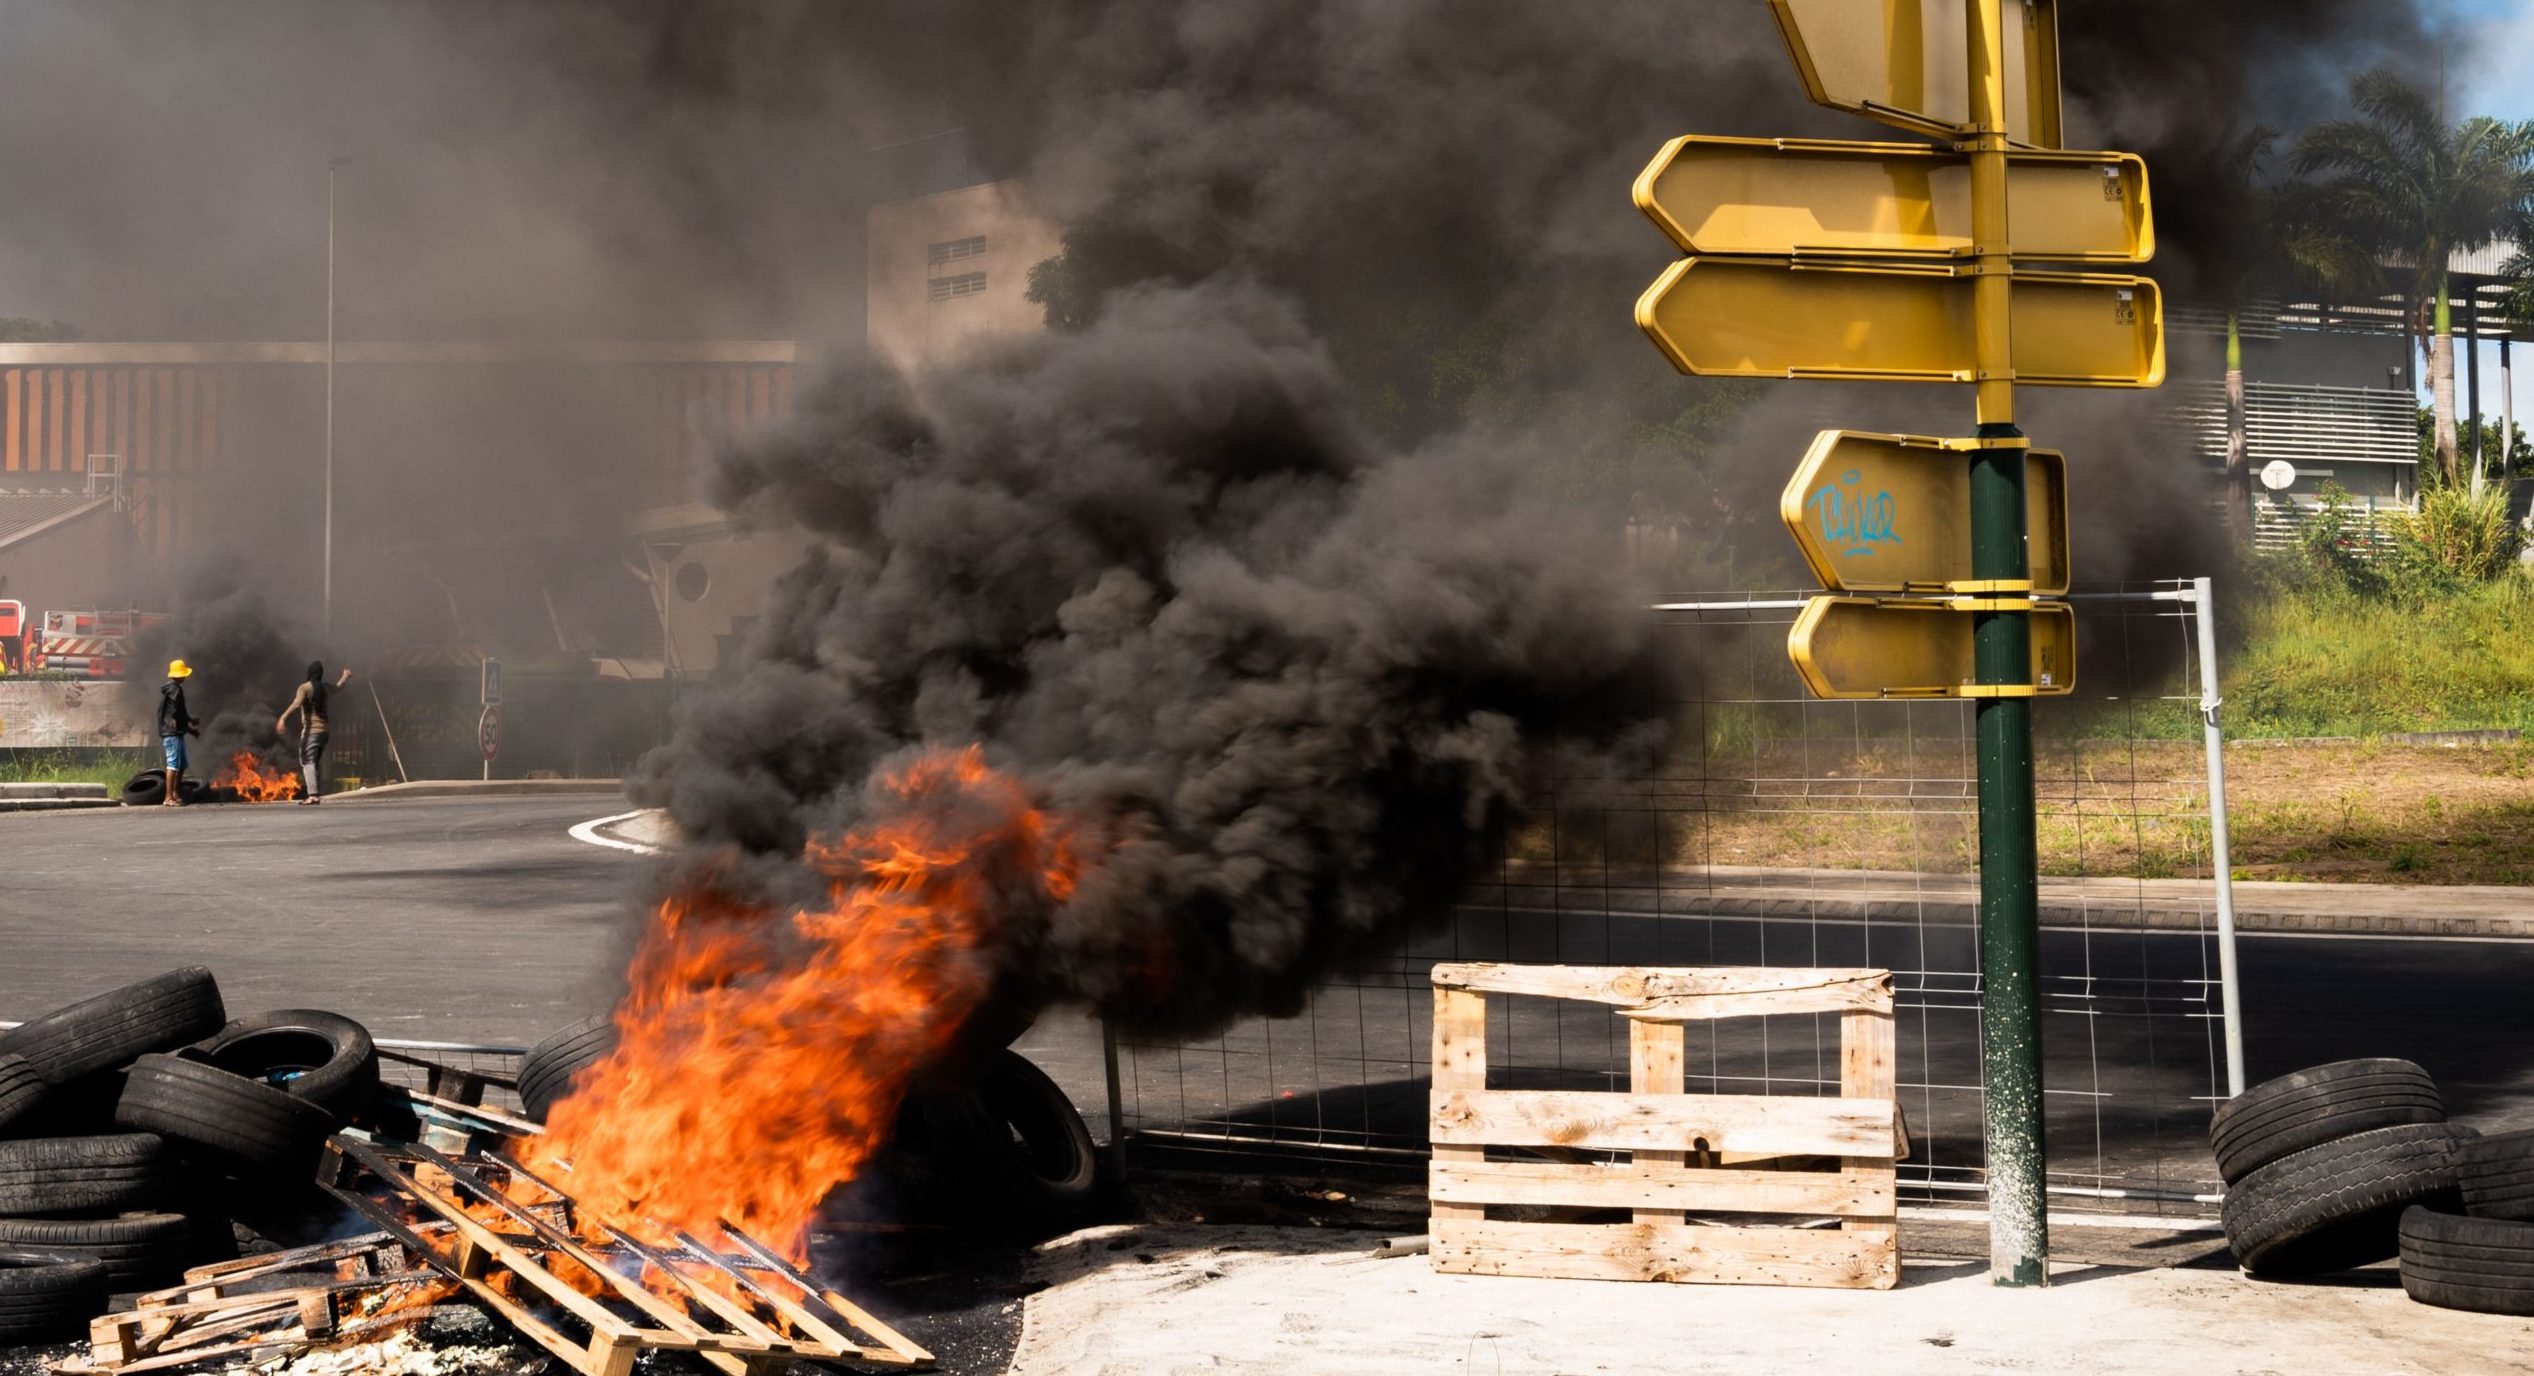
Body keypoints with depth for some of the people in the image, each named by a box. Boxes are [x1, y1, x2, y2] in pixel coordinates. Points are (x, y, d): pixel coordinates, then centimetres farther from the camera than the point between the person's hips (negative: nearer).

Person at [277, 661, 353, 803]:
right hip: (323, 730, 7)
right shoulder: (324, 687, 10)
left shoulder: (305, 687, -8)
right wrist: (345, 677, 55)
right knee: (316, 763, 17)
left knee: (307, 762, -11)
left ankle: (312, 794, -24)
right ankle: (314, 792, 19)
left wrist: (283, 718, -35)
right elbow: (337, 686, 34)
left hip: (310, 730, -7)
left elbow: (296, 704, -26)